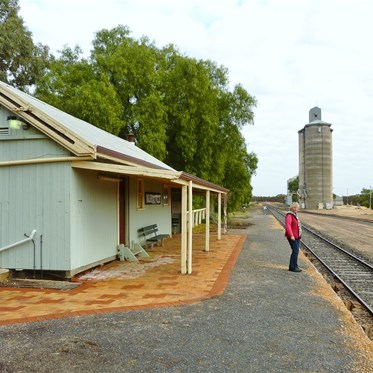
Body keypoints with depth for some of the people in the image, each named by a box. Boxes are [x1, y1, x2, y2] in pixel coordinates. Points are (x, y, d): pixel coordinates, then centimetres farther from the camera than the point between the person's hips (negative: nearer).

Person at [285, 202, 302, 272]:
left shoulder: (295, 215, 15)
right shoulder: (289, 216, -13)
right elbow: (288, 226, -25)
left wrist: (300, 235, 20)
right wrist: (291, 235, -32)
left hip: (297, 237, 9)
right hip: (292, 237, -9)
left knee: (295, 251, 11)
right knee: (295, 251, -10)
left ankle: (292, 266, 18)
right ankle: (293, 267, -4)